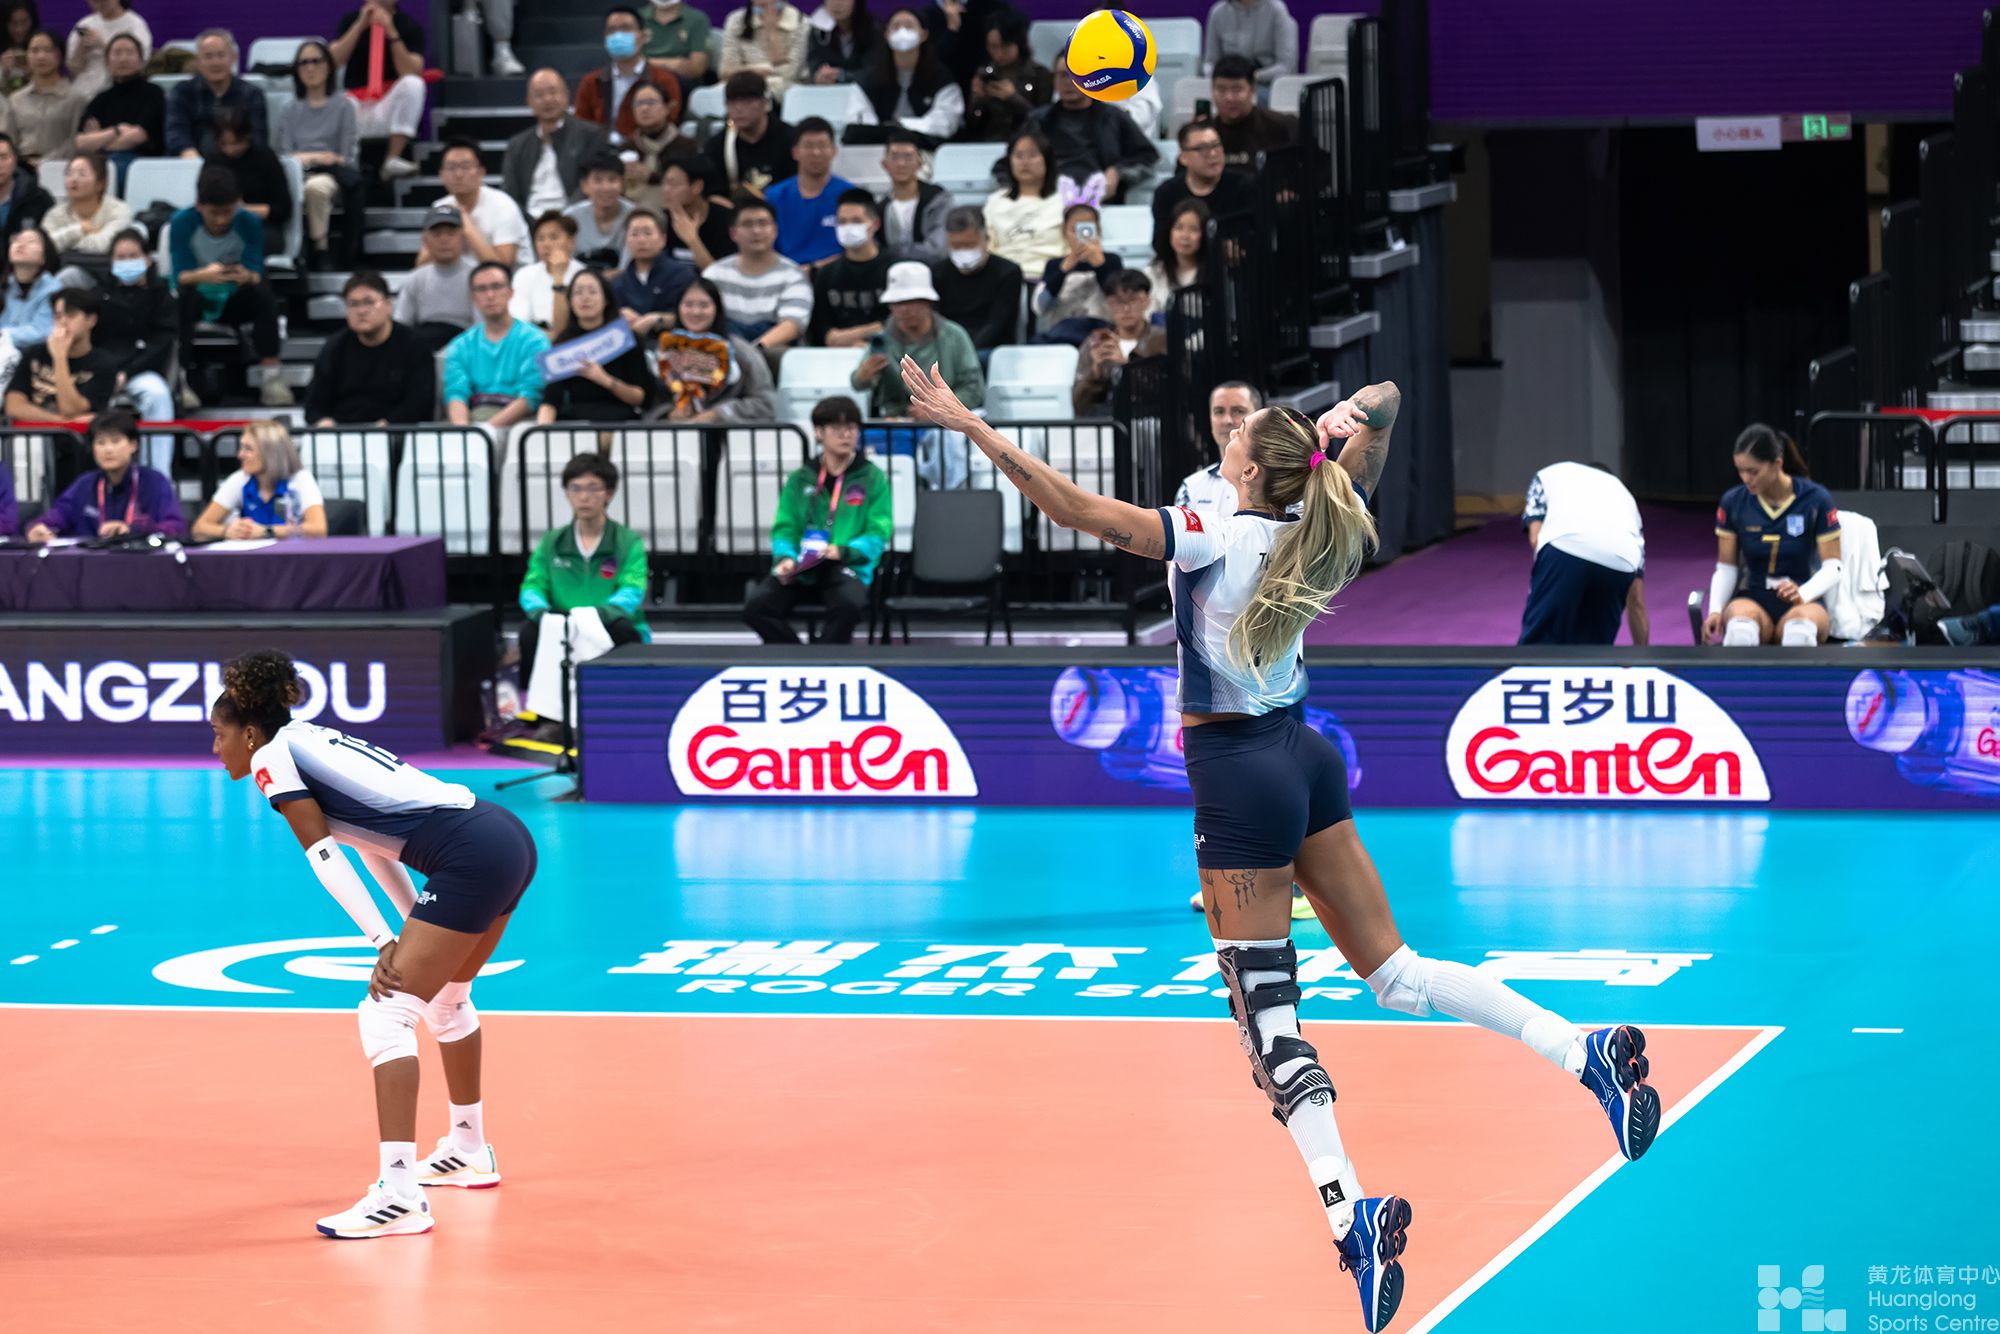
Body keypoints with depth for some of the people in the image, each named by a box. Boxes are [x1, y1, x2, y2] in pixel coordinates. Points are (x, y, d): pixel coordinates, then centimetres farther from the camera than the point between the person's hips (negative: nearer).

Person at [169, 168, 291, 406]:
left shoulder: (249, 223, -13)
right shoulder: (182, 223, -17)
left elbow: (257, 274, -19)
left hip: (233, 301, 1)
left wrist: (248, 277, -46)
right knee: (183, 296, -35)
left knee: (262, 294, -30)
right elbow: (179, 276, -24)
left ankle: (271, 377, -28)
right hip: (197, 299, -1)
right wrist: (202, 275, -48)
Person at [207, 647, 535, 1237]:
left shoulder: (272, 756, -1)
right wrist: (417, 933, 17)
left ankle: (400, 1195, -20)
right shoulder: (314, 740, 25)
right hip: (512, 839, 10)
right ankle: (468, 1150, 46)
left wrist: (384, 942, -11)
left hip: (471, 856, -10)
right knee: (445, 996, 31)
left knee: (386, 1015, -11)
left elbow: (323, 855, -9)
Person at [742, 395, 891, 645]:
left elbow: (878, 535, 0)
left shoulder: (873, 478, 7)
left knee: (848, 604, -38)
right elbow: (785, 529, 10)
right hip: (799, 569, 3)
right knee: (755, 606, -25)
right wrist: (786, 557, -13)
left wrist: (843, 551, -19)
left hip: (847, 567, -3)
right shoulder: (800, 480, 15)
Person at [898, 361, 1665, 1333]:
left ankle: (1349, 1208, -18)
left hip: (1238, 772, -7)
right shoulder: (1327, 532, 0)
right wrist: (1357, 415, -11)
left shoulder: (1214, 542, -18)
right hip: (1305, 755, 7)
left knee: (1267, 1015, -6)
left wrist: (967, 424, -23)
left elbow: (1077, 508, -25)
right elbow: (1381, 402, 13)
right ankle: (1586, 1052, 2)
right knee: (1392, 971, 13)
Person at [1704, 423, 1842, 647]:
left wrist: (1802, 594, -25)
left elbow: (1833, 568, -5)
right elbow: (1726, 568, 8)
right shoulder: (1733, 501, 2)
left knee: (1801, 623, -40)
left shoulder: (1815, 499, -5)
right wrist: (1716, 610, -11)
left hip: (1804, 601, -1)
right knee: (1741, 621, -38)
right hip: (1752, 599, 1)